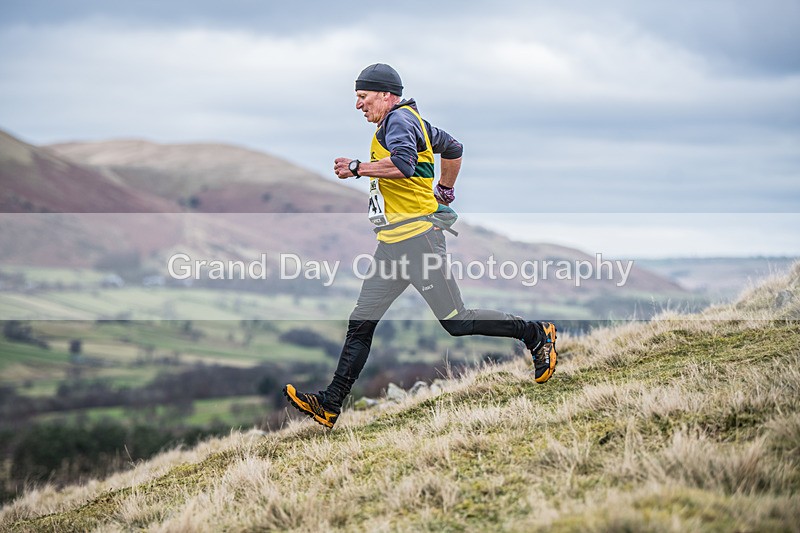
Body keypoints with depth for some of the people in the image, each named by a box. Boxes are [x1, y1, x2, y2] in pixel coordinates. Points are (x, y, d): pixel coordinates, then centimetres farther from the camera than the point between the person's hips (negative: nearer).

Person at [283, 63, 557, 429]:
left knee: (456, 322, -6)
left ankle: (535, 333, 9)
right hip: (391, 244, 10)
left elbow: (403, 164, -28)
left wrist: (356, 168, -20)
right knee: (361, 323, 4)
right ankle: (330, 405, 2)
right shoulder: (411, 121, 21)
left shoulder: (399, 119, -10)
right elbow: (452, 148, 33)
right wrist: (445, 190, 42)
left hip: (417, 236, -10)